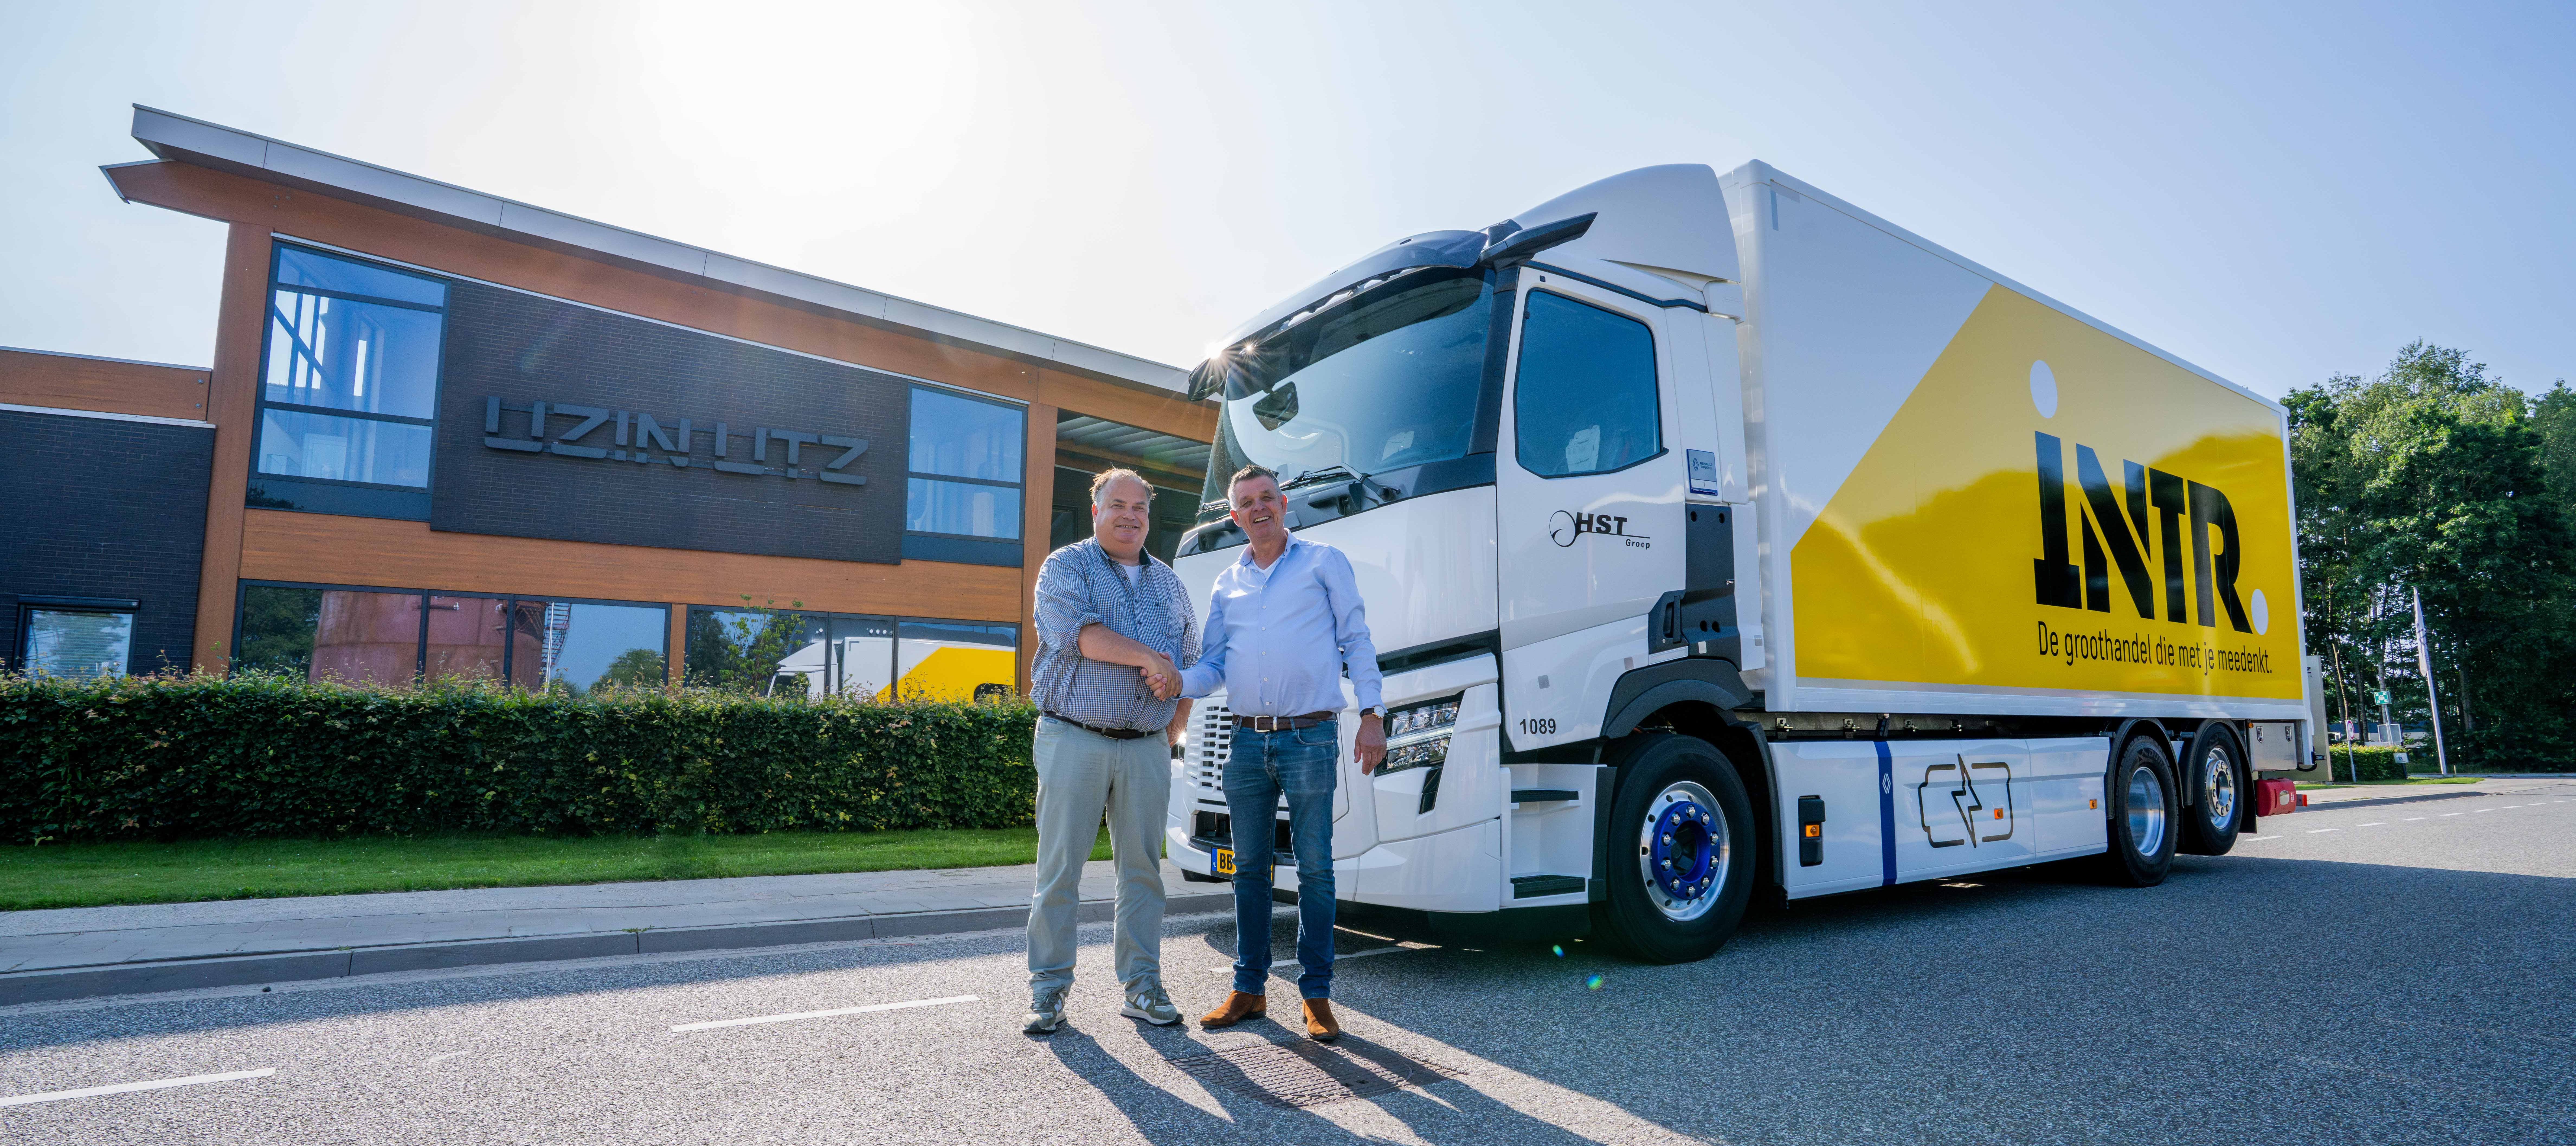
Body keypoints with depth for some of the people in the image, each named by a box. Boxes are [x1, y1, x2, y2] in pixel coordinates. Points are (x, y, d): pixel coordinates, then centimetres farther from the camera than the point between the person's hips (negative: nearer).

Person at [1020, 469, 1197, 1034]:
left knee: (1143, 869, 7)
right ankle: (1048, 989, 12)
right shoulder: (1066, 566, 3)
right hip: (1074, 740, -4)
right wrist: (1148, 658, -15)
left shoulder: (1168, 582, 18)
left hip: (1147, 748, 4)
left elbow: (1190, 662, 20)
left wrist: (1175, 728, 7)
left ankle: (1142, 986, 16)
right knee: (1060, 870, 1)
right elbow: (1077, 633, -16)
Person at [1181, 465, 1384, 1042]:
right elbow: (1214, 664, 13)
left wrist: (1372, 715, -5)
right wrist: (1178, 682, -9)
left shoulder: (1324, 563, 6)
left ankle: (1317, 994, 10)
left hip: (1310, 738, -4)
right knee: (1250, 868, 10)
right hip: (1248, 740, 4)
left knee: (1314, 868, 0)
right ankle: (1250, 987, 20)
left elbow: (1356, 641, 3)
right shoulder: (1227, 583, 16)